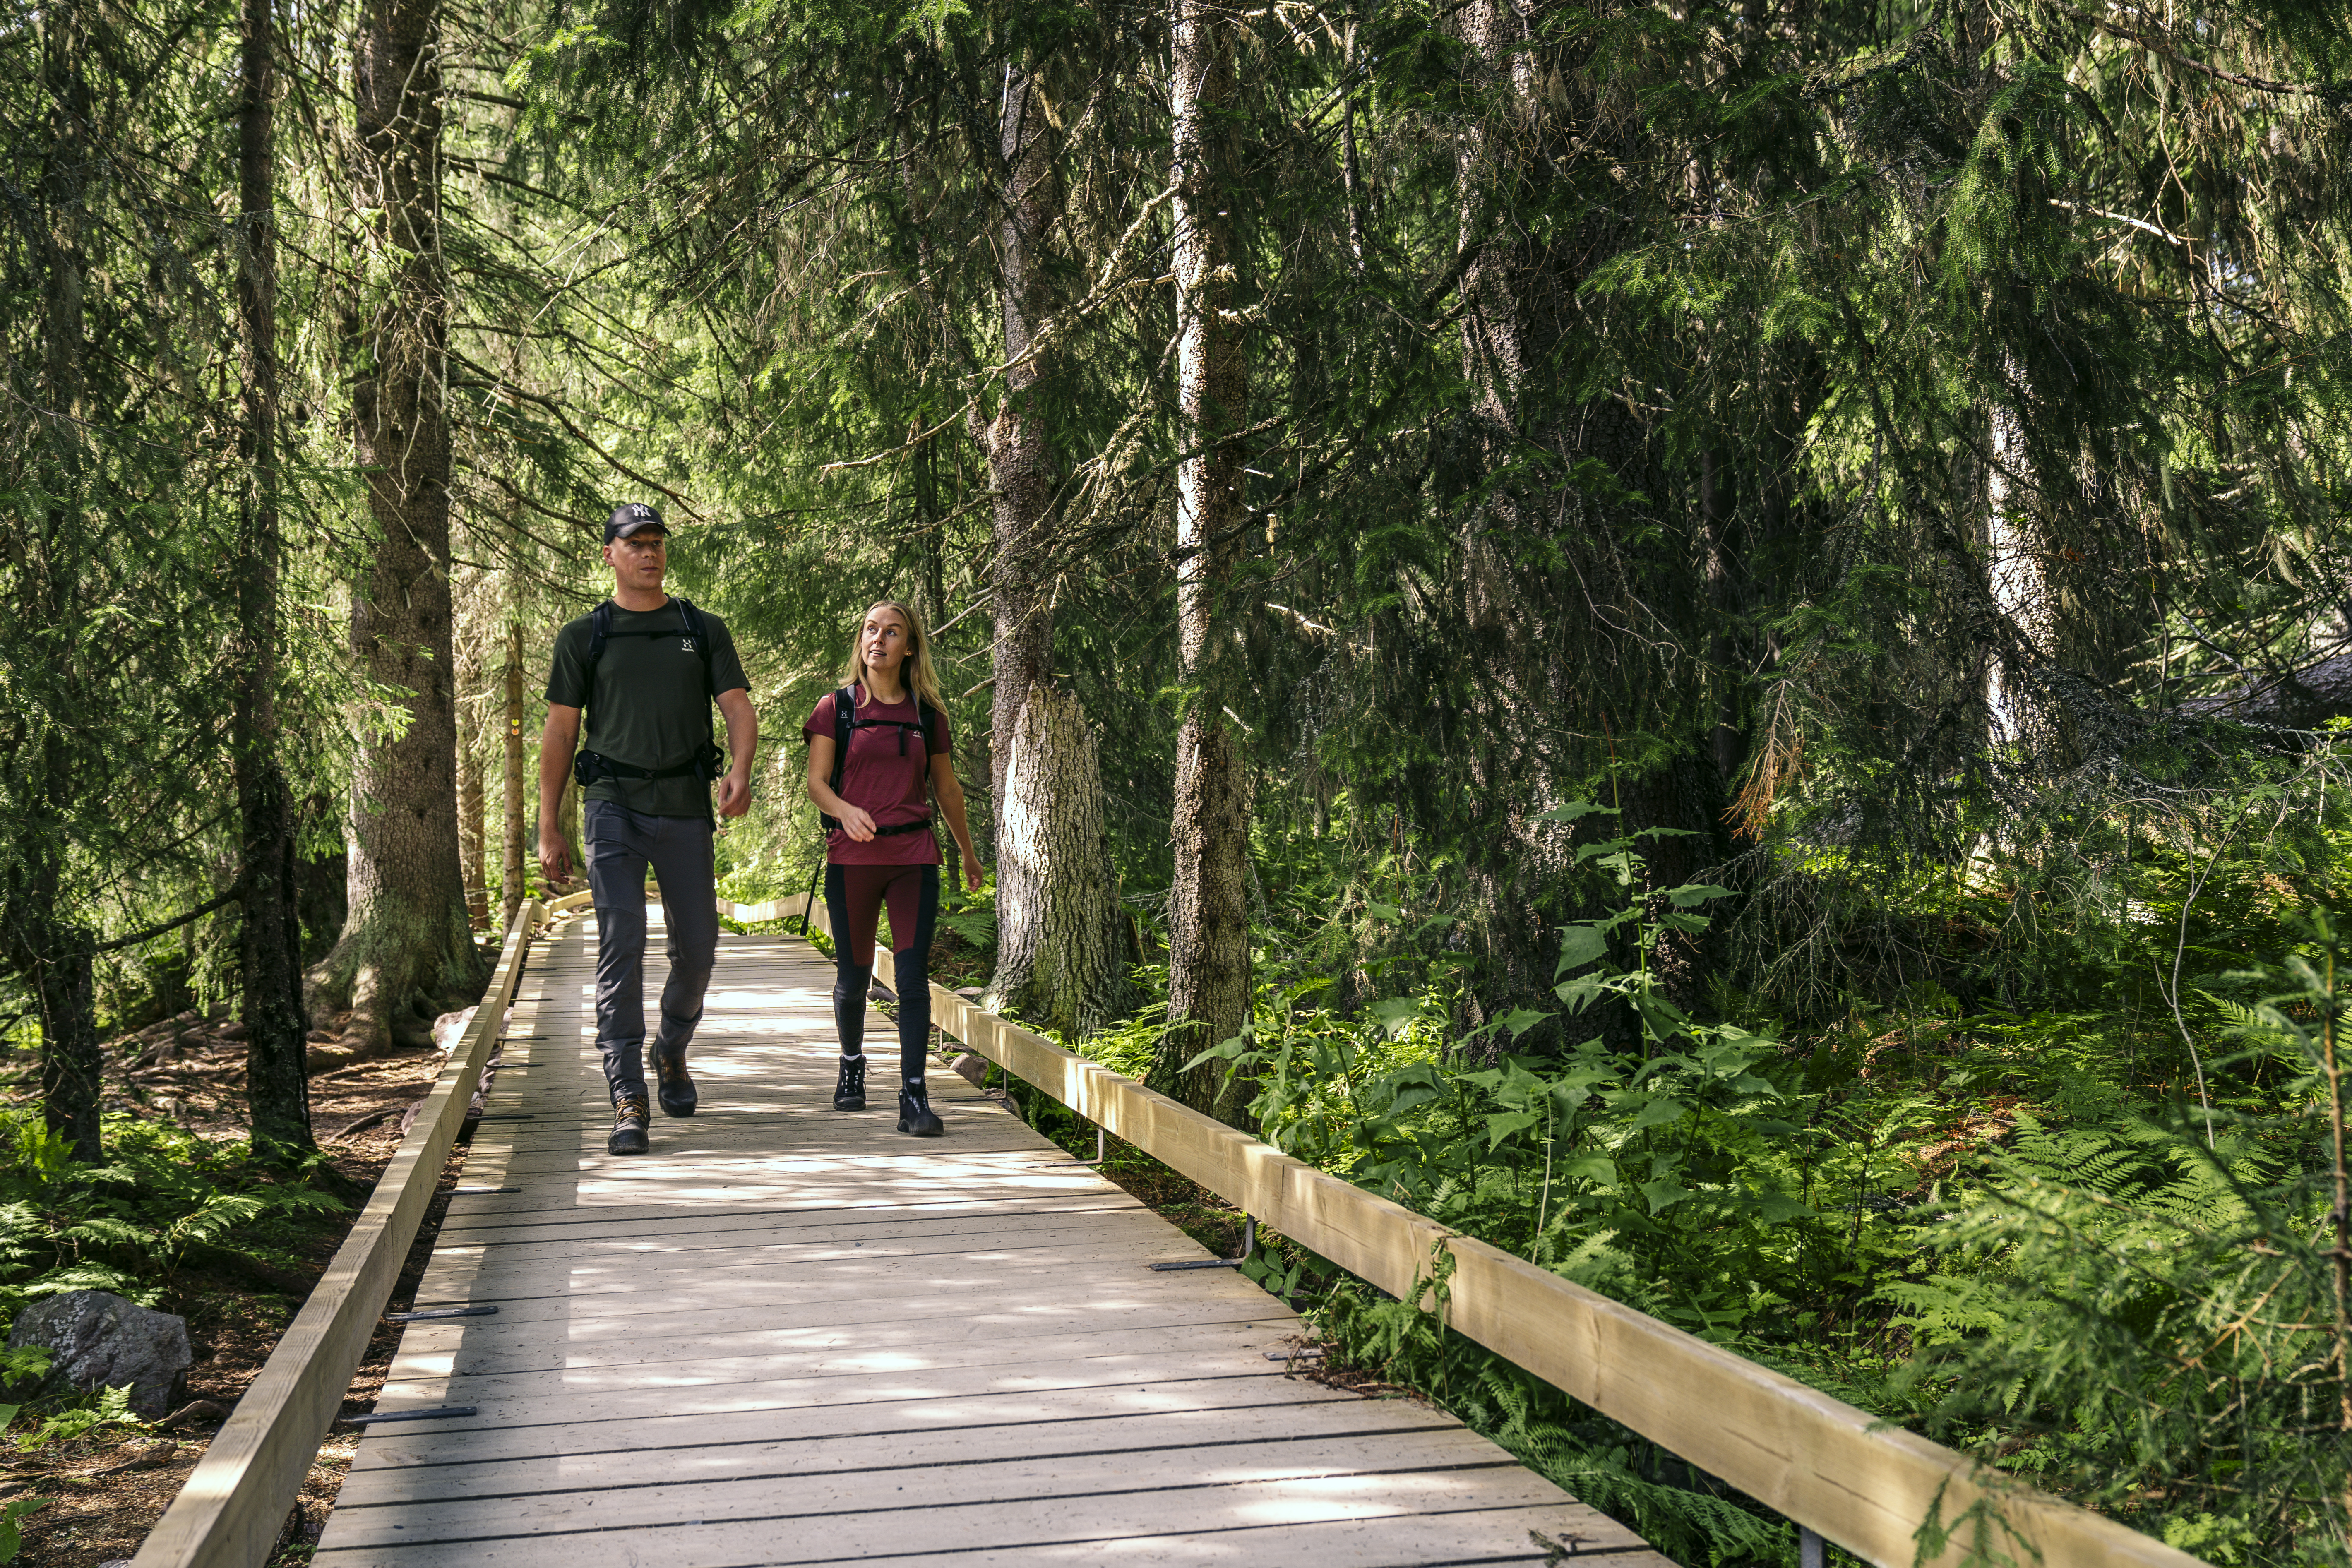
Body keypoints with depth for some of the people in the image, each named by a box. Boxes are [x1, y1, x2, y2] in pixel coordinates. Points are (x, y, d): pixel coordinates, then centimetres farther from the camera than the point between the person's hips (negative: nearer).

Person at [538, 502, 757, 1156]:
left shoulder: (704, 630, 12)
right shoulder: (584, 636, 8)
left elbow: (739, 708, 2)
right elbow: (559, 732, 7)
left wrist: (740, 771, -20)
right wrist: (548, 829, 1)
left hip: (686, 808, 2)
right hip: (614, 807, -2)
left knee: (696, 948, 7)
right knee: (621, 945, -13)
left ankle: (672, 1051, 37)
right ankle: (627, 1099, -13)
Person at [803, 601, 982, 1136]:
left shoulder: (927, 714, 9)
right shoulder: (836, 708, 4)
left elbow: (946, 787, 20)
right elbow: (816, 782, -1)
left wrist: (969, 852, 27)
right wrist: (845, 810, -22)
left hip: (914, 857, 1)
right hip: (852, 857, -1)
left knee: (913, 975, -9)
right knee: (854, 975, 8)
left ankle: (914, 1096, -8)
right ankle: (852, 1065, 34)